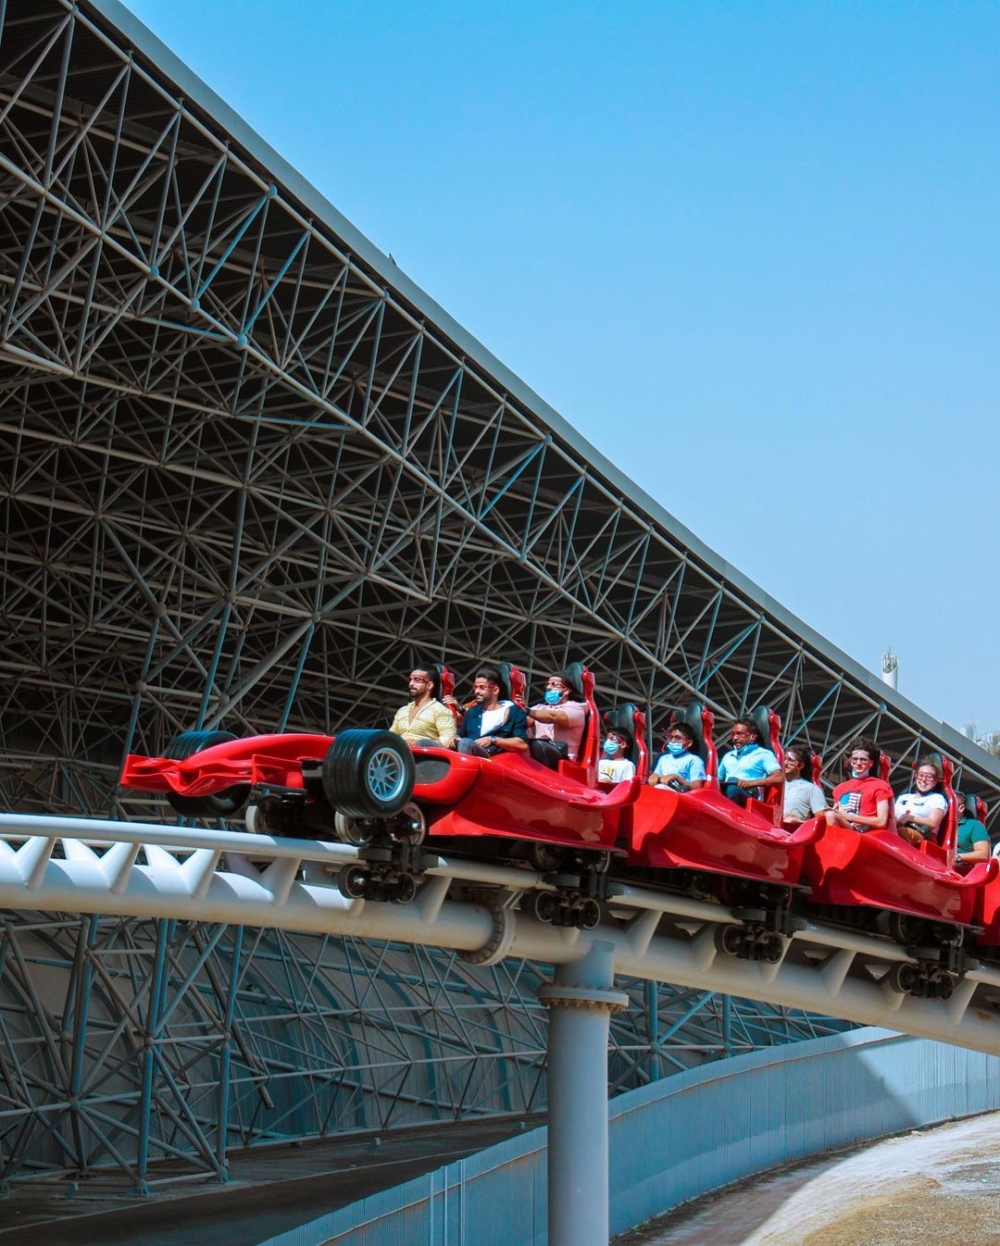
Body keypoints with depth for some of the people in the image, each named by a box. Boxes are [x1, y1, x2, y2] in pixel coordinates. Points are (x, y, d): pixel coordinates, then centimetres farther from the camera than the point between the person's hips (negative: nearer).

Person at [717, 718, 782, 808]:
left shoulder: (763, 754, 11)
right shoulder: (728, 756, 32)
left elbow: (779, 777, -3)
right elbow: (718, 779, 33)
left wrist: (751, 783, -12)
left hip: (749, 795, -5)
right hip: (725, 795, 5)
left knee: (732, 790, -39)